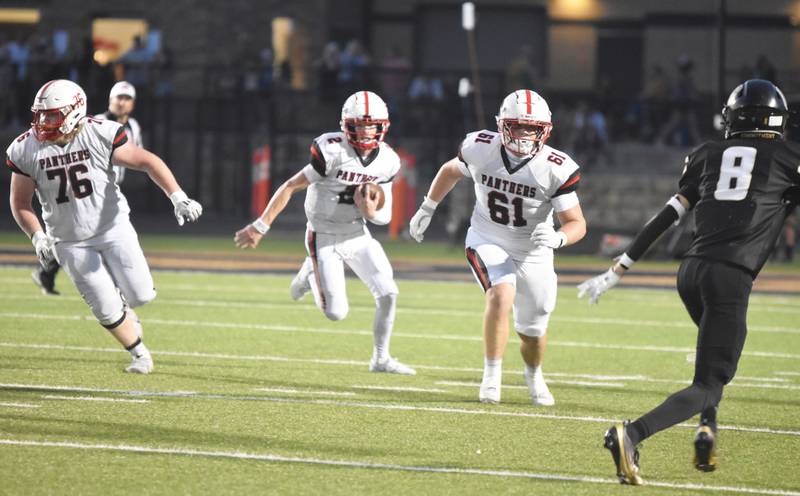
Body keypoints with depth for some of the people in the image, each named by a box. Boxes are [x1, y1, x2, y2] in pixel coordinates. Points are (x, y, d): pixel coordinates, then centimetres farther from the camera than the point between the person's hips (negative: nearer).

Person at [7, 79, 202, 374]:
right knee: (107, 311, -2)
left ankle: (123, 304, 33)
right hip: (70, 242, 1)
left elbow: (146, 161, -12)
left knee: (141, 296, -6)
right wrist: (37, 237, -16)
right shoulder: (26, 150, -12)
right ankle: (140, 355, 25)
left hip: (113, 228, -1)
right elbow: (20, 203, -1)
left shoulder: (101, 134, -17)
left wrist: (178, 197, -23)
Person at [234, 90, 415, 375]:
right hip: (325, 239, -5)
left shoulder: (387, 162, -5)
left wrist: (372, 212, -22)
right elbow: (290, 187, -17)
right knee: (336, 313, -6)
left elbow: (385, 216, 3)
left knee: (388, 294, -8)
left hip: (358, 235, 5)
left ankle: (381, 359, 10)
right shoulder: (333, 152, -22)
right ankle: (311, 273, 25)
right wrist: (261, 227, -17)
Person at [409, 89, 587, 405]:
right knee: (502, 294, -30)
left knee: (533, 332, 10)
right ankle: (492, 376, -15)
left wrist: (558, 238, -39)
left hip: (533, 252, 1)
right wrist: (426, 210, 13)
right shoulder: (481, 148, -17)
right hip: (487, 241, -1)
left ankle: (533, 374, 46)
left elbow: (577, 223, -17)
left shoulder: (557, 169, -22)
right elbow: (451, 170, 6)